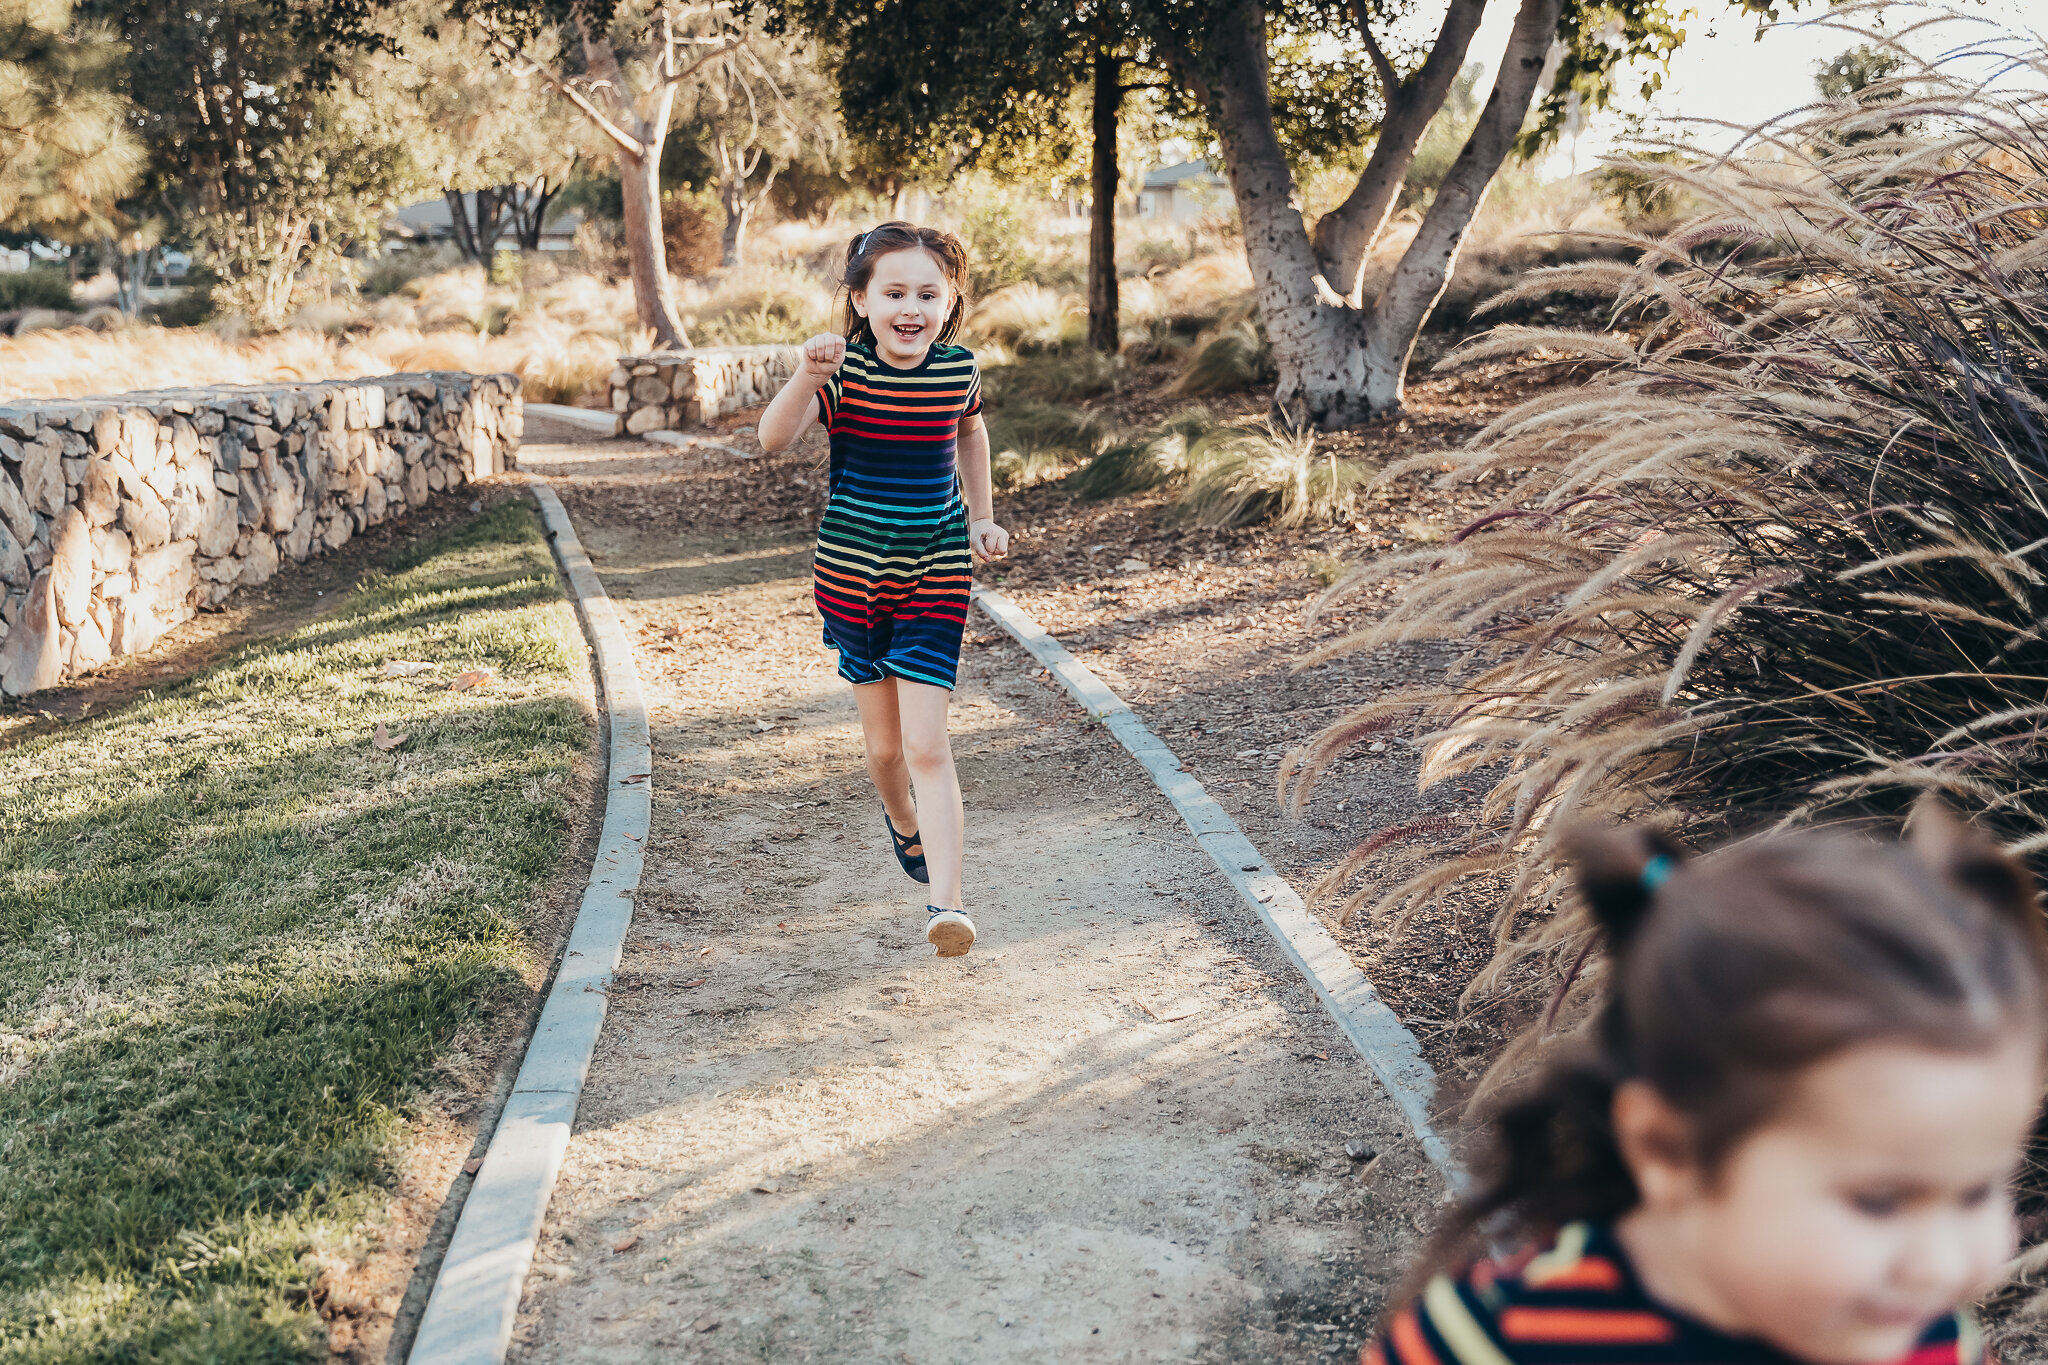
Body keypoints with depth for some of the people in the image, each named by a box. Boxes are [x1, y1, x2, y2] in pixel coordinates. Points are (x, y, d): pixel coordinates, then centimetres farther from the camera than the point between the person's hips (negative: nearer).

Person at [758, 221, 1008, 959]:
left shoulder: (958, 370, -5)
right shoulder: (844, 371, -13)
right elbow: (774, 438, -28)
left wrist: (982, 517, 12)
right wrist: (808, 375, -45)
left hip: (935, 580, 0)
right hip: (852, 578, 0)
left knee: (926, 743, -10)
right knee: (884, 745, 12)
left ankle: (946, 899, -10)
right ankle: (903, 823, 45)